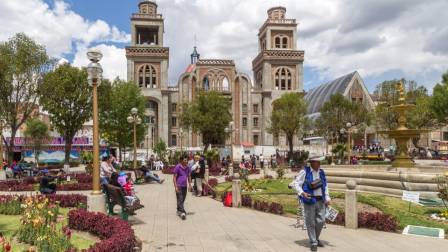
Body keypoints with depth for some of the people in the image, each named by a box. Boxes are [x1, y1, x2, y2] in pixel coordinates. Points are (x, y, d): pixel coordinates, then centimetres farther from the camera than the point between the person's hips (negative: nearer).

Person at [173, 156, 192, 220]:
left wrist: (190, 185, 8)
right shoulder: (177, 167, -11)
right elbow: (174, 177, -11)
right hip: (179, 186, -6)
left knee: (183, 200, 12)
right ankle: (183, 212, -19)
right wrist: (175, 187, -16)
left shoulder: (187, 168, 6)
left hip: (185, 186, 6)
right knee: (180, 199, -11)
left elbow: (189, 176, 15)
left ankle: (179, 211, 27)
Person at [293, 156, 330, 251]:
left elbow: (325, 186, 16)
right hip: (310, 200, -5)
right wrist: (302, 193, -22)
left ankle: (316, 238, 32)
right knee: (310, 222, 2)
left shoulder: (321, 172, 10)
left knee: (321, 221, 8)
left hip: (320, 200, 5)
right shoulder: (304, 172, -8)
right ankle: (313, 243, 16)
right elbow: (296, 184, -7)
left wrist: (327, 198, 8)